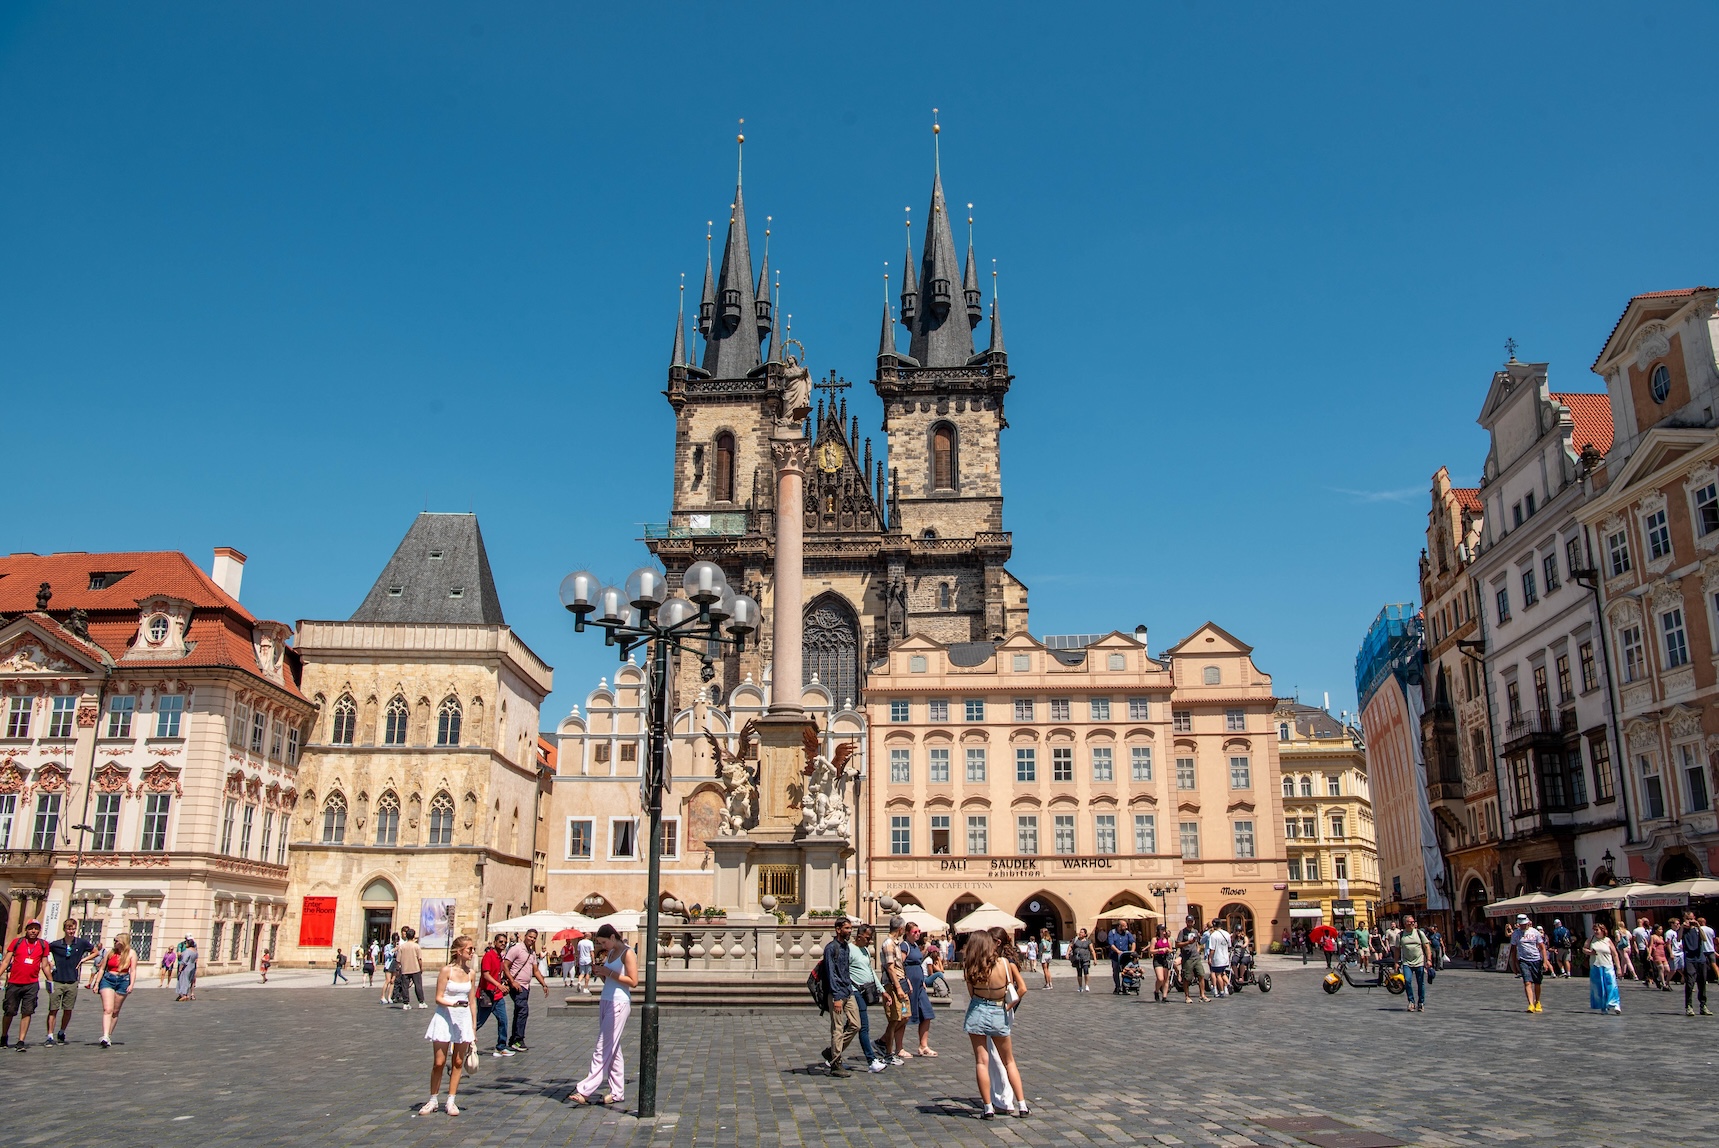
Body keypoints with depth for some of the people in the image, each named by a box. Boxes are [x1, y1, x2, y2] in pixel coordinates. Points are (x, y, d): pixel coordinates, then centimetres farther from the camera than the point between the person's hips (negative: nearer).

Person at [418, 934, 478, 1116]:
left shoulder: (470, 973, 4)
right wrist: (454, 1003, -28)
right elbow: (438, 998, -10)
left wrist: (474, 1027, 10)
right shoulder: (446, 971, -10)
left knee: (458, 1062, 6)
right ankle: (433, 1100, 15)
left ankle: (451, 1101, 15)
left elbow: (472, 1001, 9)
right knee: (439, 1062, 0)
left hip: (464, 1020, 4)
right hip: (445, 1018, -4)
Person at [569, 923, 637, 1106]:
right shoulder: (610, 953, 16)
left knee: (603, 1049, -7)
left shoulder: (627, 953, -8)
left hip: (619, 1003, -9)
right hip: (605, 1002, 9)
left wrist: (609, 972, -15)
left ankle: (585, 1091, -9)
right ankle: (617, 1092, 12)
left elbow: (633, 981, -14)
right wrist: (600, 974, 2)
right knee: (612, 1049, 9)